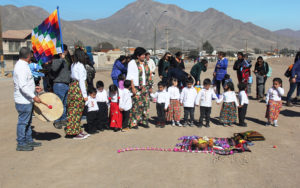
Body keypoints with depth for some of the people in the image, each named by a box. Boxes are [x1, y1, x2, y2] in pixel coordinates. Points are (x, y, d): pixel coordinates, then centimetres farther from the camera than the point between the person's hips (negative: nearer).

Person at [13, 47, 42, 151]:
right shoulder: (22, 67, -20)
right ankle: (21, 144, 9)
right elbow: (23, 86, -27)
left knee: (28, 121, 18)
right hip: (23, 100, -10)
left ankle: (29, 140, 29)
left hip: (27, 100, 10)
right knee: (23, 122, -1)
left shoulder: (22, 65, 12)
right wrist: (34, 96, -28)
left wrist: (34, 88, 20)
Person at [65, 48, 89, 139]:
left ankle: (78, 131, 21)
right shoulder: (80, 66, -12)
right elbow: (81, 81, -15)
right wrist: (84, 94, -12)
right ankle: (73, 133, 2)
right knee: (77, 111, -3)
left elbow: (72, 77, 12)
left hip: (72, 86, 9)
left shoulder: (73, 65, 12)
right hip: (78, 88, -9)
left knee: (73, 111, 11)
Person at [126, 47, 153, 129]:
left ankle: (143, 121, 17)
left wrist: (150, 87, 14)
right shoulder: (132, 63, -5)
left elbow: (148, 75, 18)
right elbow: (130, 76, -10)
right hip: (136, 87, -6)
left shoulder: (145, 63, 14)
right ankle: (133, 123, 0)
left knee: (145, 104, 6)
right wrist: (133, 87, -16)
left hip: (145, 87, 6)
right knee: (136, 104, -7)